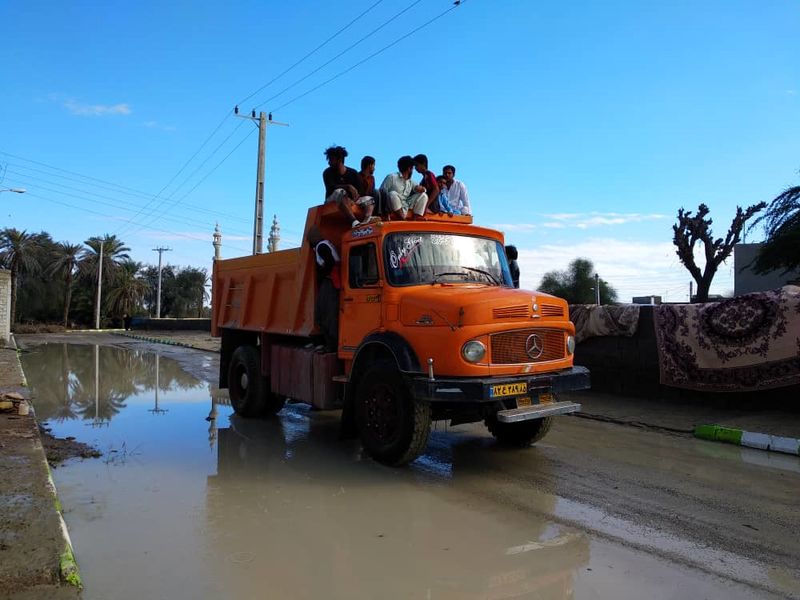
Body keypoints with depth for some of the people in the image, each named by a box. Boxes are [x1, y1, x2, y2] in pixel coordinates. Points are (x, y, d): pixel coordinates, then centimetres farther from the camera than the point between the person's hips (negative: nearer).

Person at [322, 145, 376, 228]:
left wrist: (354, 199, -23)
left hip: (351, 200, 4)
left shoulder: (353, 173, 7)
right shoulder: (328, 173, 2)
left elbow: (360, 191, -1)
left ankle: (367, 219, -50)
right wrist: (348, 186, -30)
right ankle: (354, 221, -57)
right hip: (333, 200, -4)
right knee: (340, 192, -34)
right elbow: (331, 187, -17)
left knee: (370, 199, -13)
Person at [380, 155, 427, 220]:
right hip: (394, 208, -6)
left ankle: (417, 217, -16)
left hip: (406, 208, 6)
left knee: (423, 195, -2)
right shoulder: (392, 177, -2)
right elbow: (382, 191, -7)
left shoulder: (410, 182, 18)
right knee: (392, 193, -34)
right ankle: (402, 218, -30)